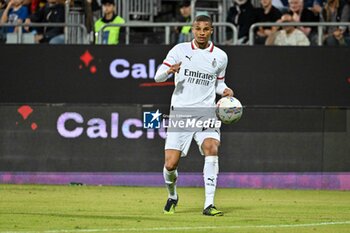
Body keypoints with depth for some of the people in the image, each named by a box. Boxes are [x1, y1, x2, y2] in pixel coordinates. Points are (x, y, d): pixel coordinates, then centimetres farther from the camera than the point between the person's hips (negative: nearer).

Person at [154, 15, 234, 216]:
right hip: (180, 112, 0)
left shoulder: (220, 56, 8)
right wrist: (170, 70, -21)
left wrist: (225, 90, 0)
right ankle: (172, 196, 27)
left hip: (206, 111, 1)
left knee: (212, 148, -27)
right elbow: (158, 76, 2)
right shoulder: (179, 50, 3)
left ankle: (209, 204, -26)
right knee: (171, 164, -6)